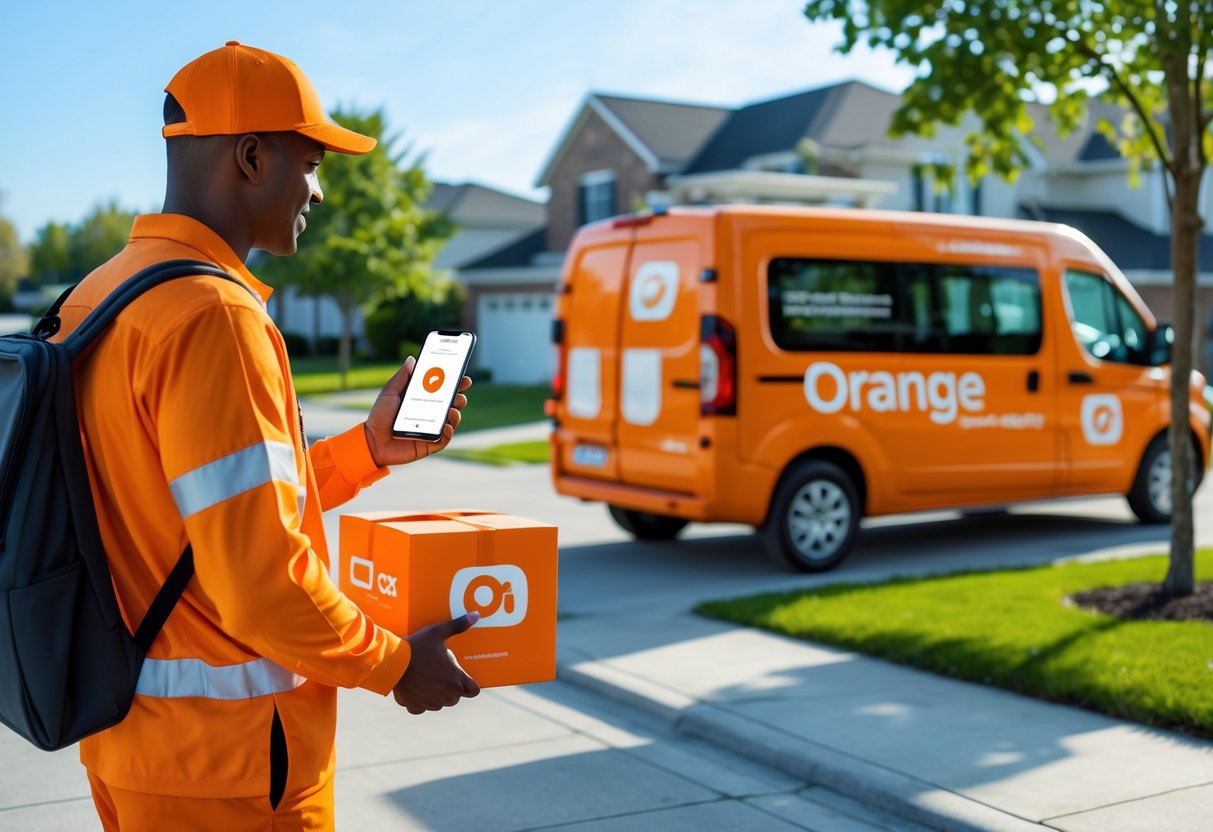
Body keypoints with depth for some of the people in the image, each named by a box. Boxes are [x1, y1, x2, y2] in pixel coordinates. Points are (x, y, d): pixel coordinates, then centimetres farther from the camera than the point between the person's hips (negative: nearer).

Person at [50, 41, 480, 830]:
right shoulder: (213, 317, -22)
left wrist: (366, 449, 10)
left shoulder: (93, 299, 8)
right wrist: (393, 663, -10)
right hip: (228, 759, -9)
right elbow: (259, 578, -26)